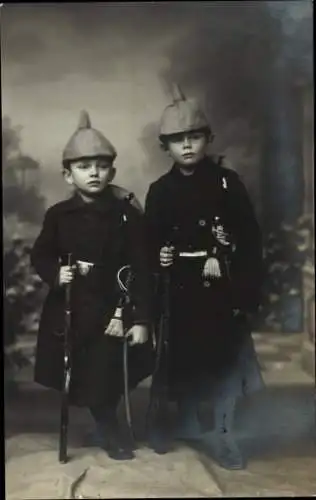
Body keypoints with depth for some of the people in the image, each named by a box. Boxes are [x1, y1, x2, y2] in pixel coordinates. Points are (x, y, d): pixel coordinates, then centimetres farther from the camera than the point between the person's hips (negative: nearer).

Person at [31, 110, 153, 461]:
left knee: (107, 378, 5)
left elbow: (139, 269, -7)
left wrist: (140, 319, -9)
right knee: (81, 380, 10)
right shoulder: (58, 215, -2)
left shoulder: (126, 215, -6)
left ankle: (108, 430, 33)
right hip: (70, 310, 2)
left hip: (113, 309, -1)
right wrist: (55, 274, -13)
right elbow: (40, 255, 10)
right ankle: (108, 431, 34)